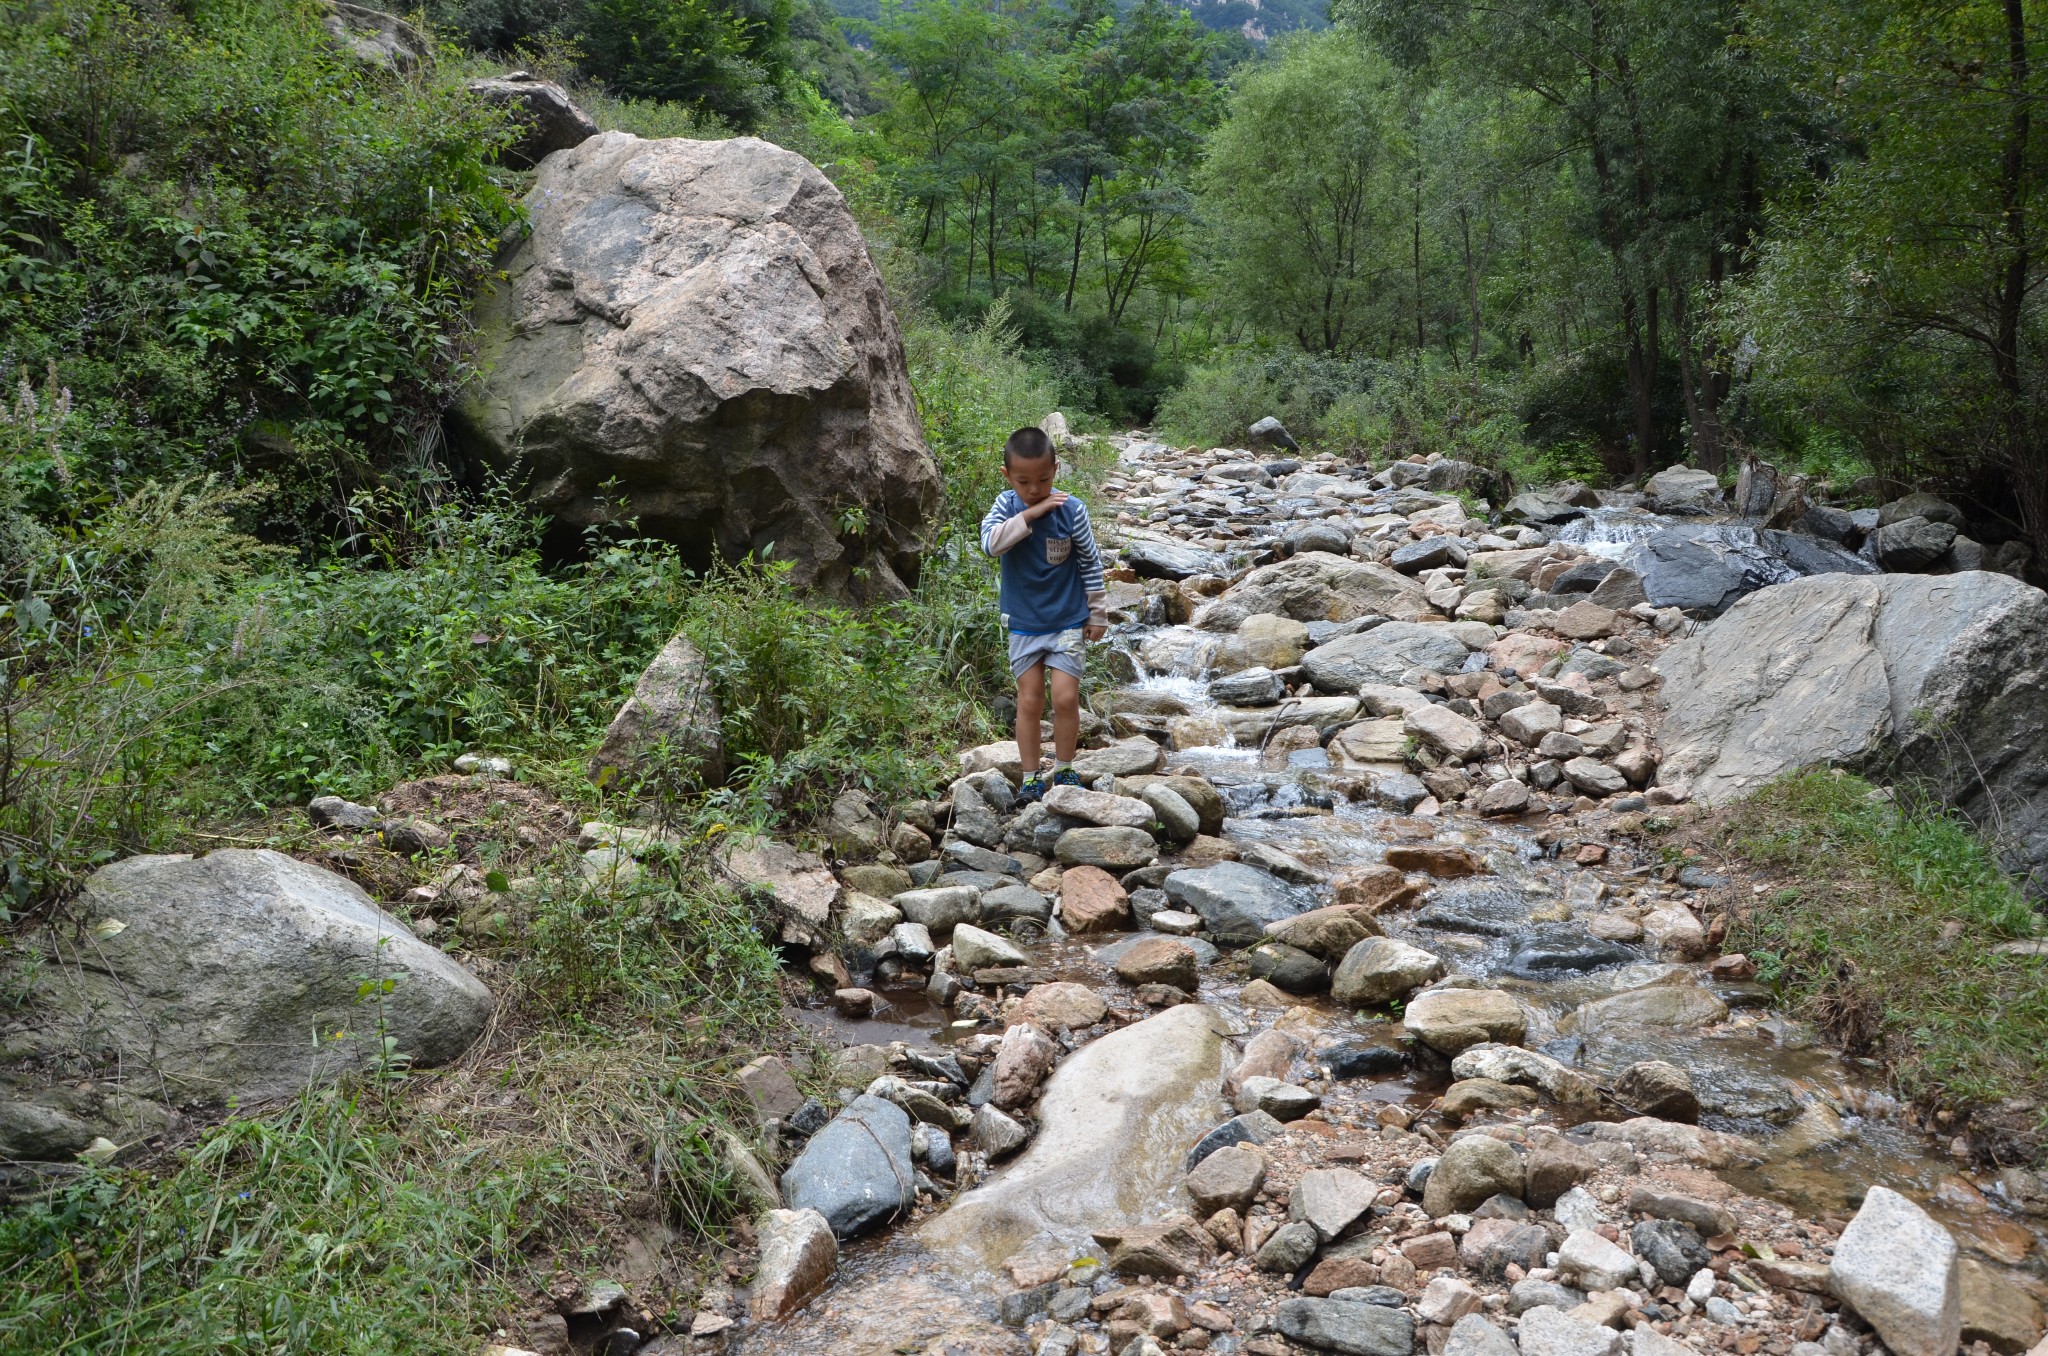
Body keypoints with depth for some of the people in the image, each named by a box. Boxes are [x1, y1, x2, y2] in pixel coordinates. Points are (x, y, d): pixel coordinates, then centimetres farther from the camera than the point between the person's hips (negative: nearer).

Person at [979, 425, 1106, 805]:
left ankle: (1064, 771, 15)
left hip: (1067, 621, -1)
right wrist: (1030, 514, -29)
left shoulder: (1071, 510, -11)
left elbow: (1090, 563, -2)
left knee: (1066, 698, -5)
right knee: (1029, 701, 4)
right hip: (1024, 623, 1)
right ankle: (1031, 777, 16)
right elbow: (991, 542, -26)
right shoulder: (1005, 506, -7)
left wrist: (1098, 614, 3)